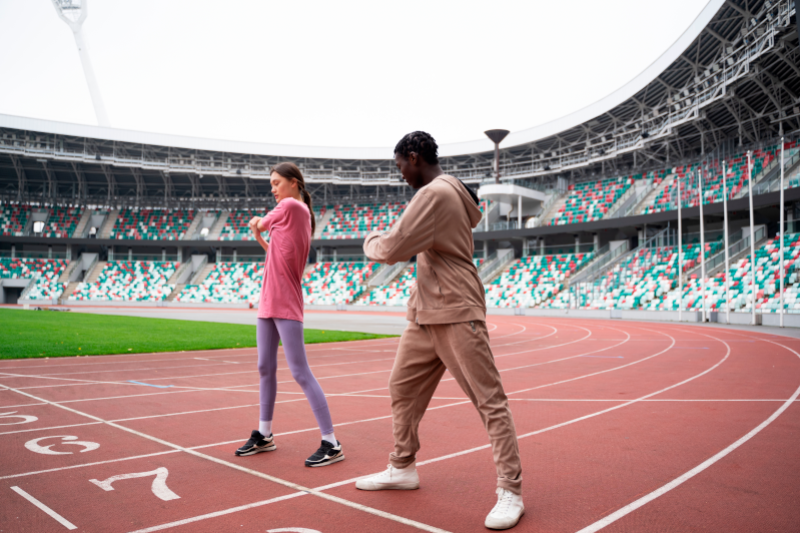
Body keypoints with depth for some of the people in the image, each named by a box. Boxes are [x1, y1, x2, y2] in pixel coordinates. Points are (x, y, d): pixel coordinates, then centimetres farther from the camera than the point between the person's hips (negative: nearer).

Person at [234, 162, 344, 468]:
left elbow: (259, 224, 3)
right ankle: (264, 435, 28)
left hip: (286, 305, -10)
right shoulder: (299, 213, 16)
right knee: (265, 369, 15)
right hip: (268, 303, 10)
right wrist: (259, 236, 11)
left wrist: (257, 225, 23)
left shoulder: (290, 206, -10)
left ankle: (331, 443, -3)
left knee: (300, 372, -9)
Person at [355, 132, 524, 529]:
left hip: (456, 314, -11)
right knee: (403, 389, 15)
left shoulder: (435, 193, -15)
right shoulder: (446, 192, 17)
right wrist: (386, 241, 11)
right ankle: (403, 469, 29)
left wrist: (371, 240, 2)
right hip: (425, 314, 11)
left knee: (489, 400, -4)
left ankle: (510, 491, 2)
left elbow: (392, 249, -18)